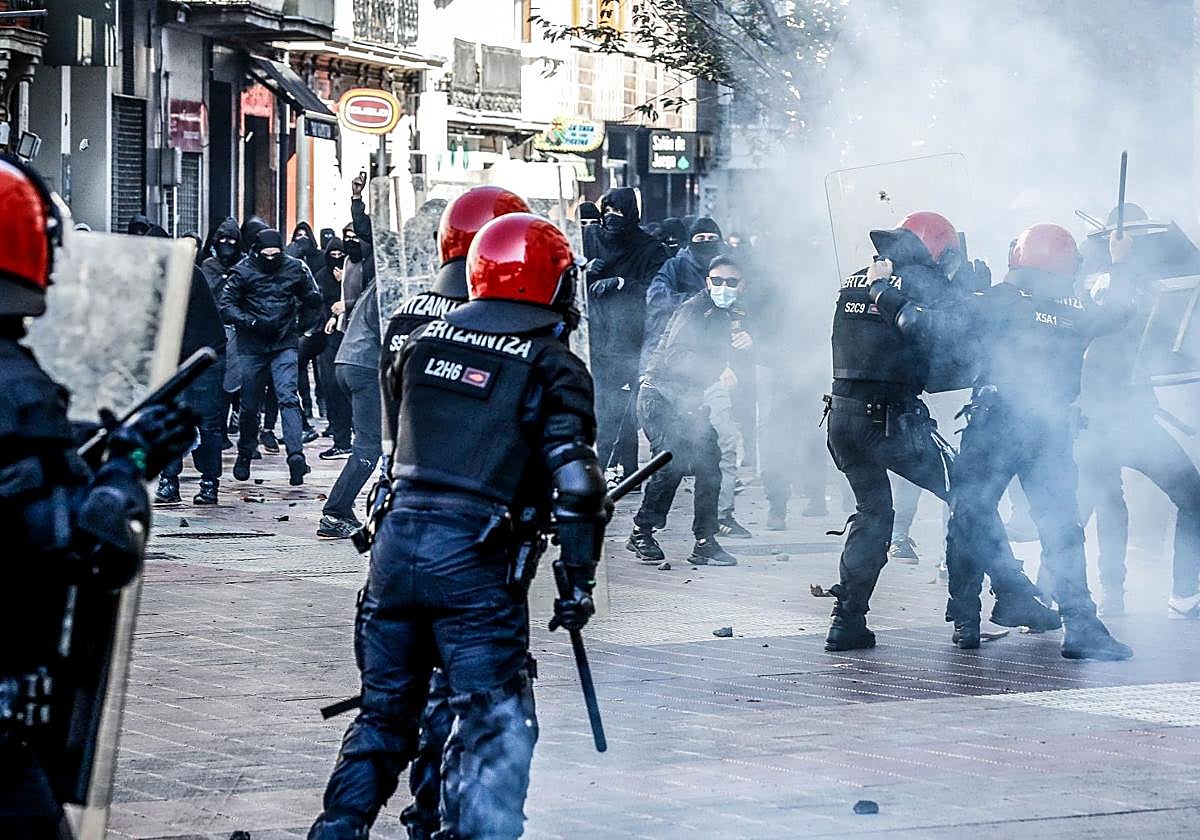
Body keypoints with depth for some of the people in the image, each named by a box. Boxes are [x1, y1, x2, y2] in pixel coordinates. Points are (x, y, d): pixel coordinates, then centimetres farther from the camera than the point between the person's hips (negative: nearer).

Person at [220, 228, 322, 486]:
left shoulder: (294, 268, 1)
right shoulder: (244, 271, -4)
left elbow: (314, 302, 11)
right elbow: (226, 305, -3)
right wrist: (251, 322, -18)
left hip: (285, 344, 0)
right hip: (252, 346, 0)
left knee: (288, 397, -16)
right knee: (249, 404, 7)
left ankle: (296, 455, -25)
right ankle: (245, 455, 27)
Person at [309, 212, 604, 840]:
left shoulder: (424, 341, 12)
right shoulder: (552, 366, -3)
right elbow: (574, 481, -9)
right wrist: (578, 580, -3)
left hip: (397, 540, 5)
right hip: (473, 557, -5)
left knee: (383, 715, 18)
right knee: (497, 728, 2)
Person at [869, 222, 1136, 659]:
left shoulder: (995, 302, -3)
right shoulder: (1078, 312, 7)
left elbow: (927, 326, -9)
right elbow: (1116, 314, 30)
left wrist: (882, 288, 4)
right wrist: (1119, 266, 47)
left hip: (992, 426, -2)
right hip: (1051, 433, 2)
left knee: (968, 520, 9)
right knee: (1062, 530, 6)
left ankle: (965, 622, 10)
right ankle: (1081, 627, -3)